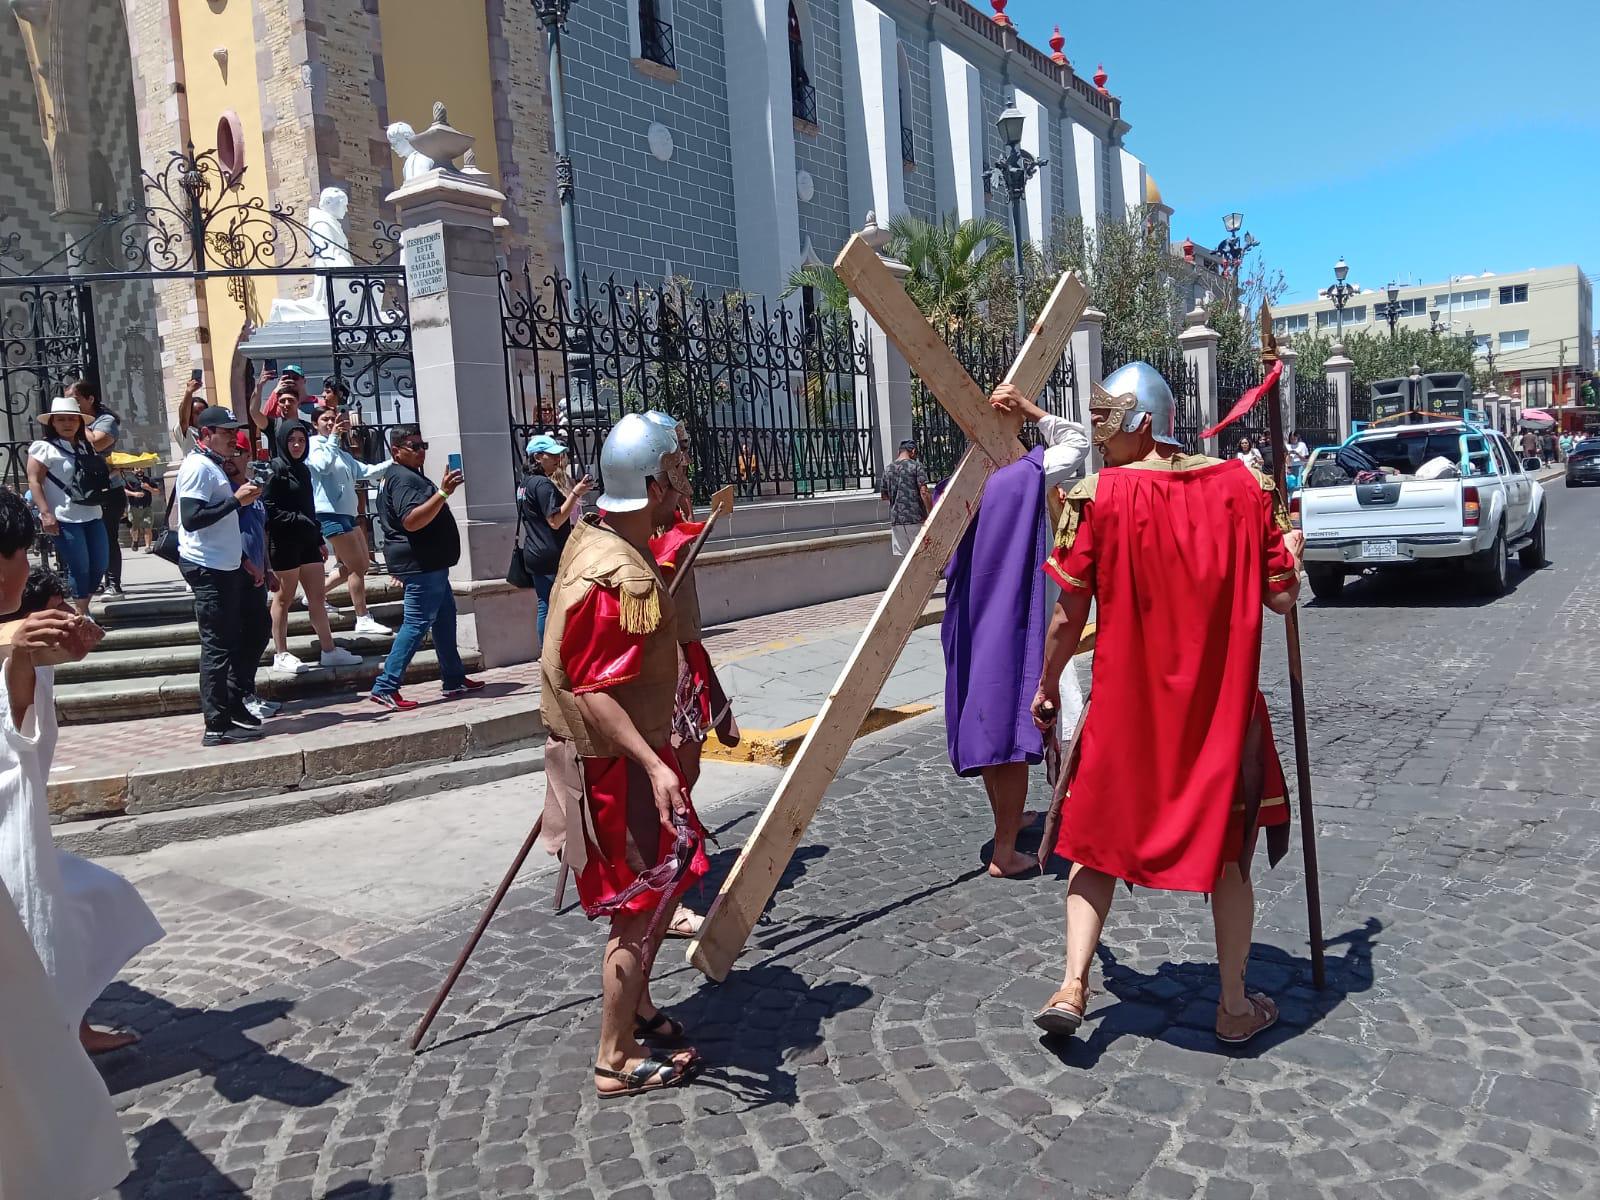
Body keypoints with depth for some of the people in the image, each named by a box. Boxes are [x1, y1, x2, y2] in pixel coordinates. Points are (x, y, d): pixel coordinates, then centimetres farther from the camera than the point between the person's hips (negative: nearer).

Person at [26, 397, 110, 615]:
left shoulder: (86, 446, 15)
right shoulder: (44, 447, -5)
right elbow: (34, 481, -9)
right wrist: (46, 513, -18)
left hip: (92, 515, 7)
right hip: (64, 519, -7)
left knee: (99, 566, 7)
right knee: (79, 568, -4)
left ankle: (82, 609, 25)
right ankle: (81, 614, 10)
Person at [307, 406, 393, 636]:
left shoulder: (342, 453, 20)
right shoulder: (313, 445, -4)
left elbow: (368, 471, 15)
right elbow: (323, 465, -25)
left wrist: (393, 461, 3)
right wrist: (333, 437, -18)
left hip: (347, 514, 9)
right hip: (330, 513, -9)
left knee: (361, 564, 15)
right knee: (357, 567, -9)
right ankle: (363, 620, -3)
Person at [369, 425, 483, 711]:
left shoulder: (411, 476, 19)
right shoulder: (403, 479, -16)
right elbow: (411, 521, -30)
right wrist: (443, 493, -34)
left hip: (431, 564, 11)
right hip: (421, 564, -11)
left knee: (445, 618, 14)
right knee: (417, 624, -11)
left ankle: (454, 680, 20)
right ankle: (384, 688, -9)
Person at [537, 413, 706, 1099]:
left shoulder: (594, 540, 6)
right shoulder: (617, 578, -26)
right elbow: (592, 691, -30)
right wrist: (653, 765, -36)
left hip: (627, 751, 10)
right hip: (616, 763, -10)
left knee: (667, 879, 22)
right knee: (640, 904, 0)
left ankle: (636, 1008, 39)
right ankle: (618, 1061, 14)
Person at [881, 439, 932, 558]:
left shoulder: (888, 469, 11)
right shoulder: (916, 466, -4)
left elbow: (884, 495, 18)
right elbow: (924, 493, -12)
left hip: (896, 518, 5)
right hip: (915, 517, -5)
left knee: (903, 554, 5)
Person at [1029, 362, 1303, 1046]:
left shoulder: (1098, 495, -10)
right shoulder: (1244, 486, -4)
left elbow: (1068, 616, -8)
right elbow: (1282, 597, -2)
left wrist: (1047, 684, 8)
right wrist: (1290, 550, 19)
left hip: (1126, 702, -1)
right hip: (1222, 704, 2)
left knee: (1097, 837, 16)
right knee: (1227, 847, 16)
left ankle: (1073, 984, 7)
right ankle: (1235, 1005, 27)